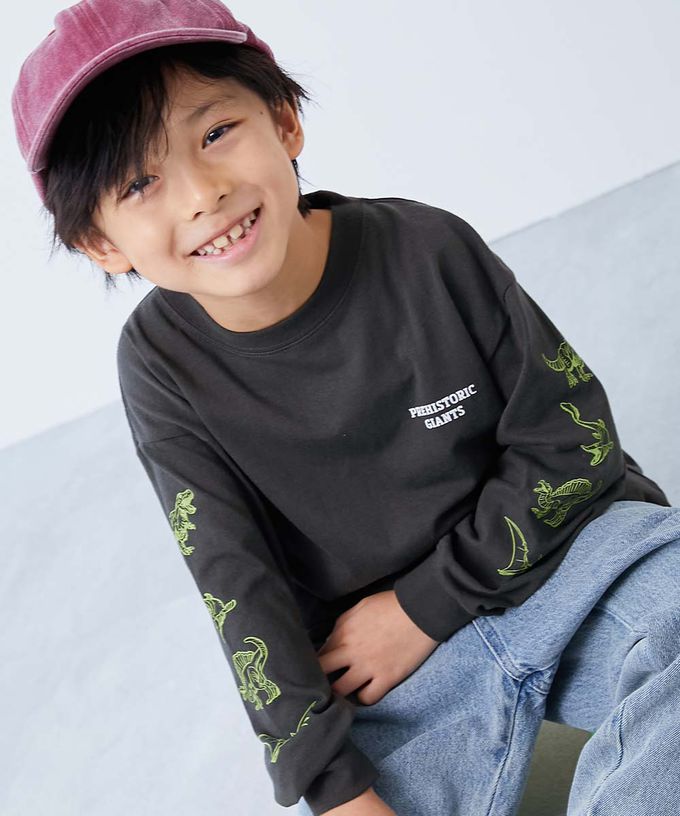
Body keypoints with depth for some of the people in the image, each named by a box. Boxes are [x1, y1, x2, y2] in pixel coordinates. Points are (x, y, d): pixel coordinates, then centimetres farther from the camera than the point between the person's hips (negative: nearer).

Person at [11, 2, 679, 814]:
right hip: (396, 671, 0)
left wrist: (424, 604, -8)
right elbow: (237, 588, -9)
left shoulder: (427, 248, -13)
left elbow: (575, 439, -6)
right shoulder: (162, 364, -9)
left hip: (572, 553, 1)